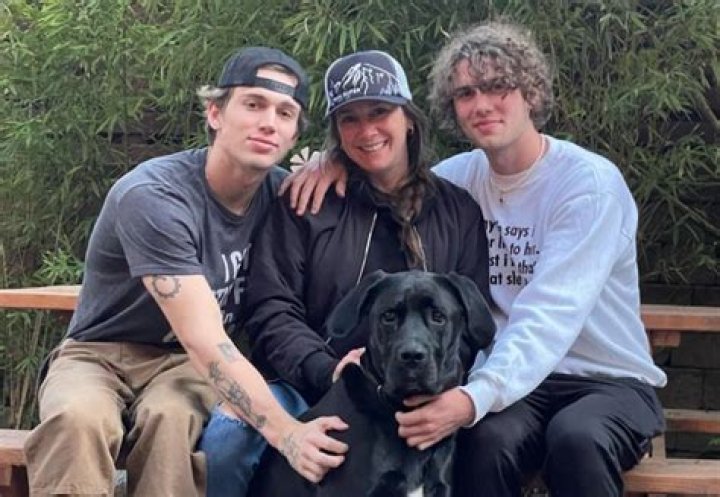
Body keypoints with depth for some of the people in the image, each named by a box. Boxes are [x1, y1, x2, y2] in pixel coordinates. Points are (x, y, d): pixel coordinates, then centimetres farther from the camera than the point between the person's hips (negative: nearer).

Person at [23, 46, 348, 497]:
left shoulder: (283, 191, -6)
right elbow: (204, 342, -31)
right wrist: (286, 432, -43)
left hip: (186, 366, 3)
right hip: (102, 354, -3)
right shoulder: (153, 197, -25)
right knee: (77, 420, -39)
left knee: (171, 416, -35)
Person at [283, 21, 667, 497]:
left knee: (576, 437, -37)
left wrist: (475, 399, -42)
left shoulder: (589, 181, -14)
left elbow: (550, 314, -27)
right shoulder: (463, 175, 4)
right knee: (488, 436, -31)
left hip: (611, 381, -3)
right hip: (522, 380, 3)